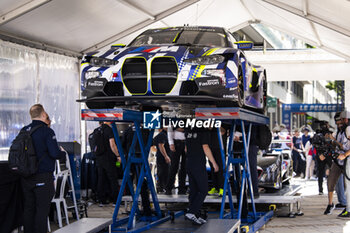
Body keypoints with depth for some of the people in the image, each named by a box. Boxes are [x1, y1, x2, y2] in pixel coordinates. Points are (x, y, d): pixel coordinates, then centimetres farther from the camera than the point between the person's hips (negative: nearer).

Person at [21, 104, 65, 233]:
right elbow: (55, 153, -19)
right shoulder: (47, 131, -13)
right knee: (42, 209, 0)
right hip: (43, 176, -6)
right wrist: (63, 152, 3)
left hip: (26, 177, 6)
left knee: (28, 208, 14)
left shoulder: (24, 130, 4)